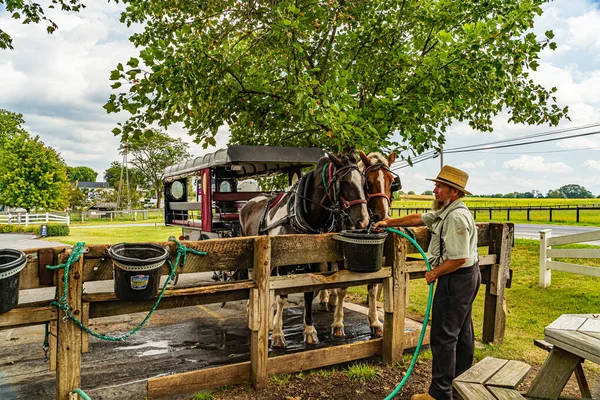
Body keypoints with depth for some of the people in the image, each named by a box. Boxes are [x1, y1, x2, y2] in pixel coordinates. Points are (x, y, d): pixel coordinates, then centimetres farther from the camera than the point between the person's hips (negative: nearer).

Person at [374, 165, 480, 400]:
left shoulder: (456, 217, -25)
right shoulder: (445, 211, 8)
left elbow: (459, 259, -28)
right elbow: (418, 219, 18)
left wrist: (434, 273, -15)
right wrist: (389, 223, 14)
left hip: (457, 278, -11)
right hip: (467, 277, 11)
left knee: (443, 335, -4)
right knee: (462, 330, 20)